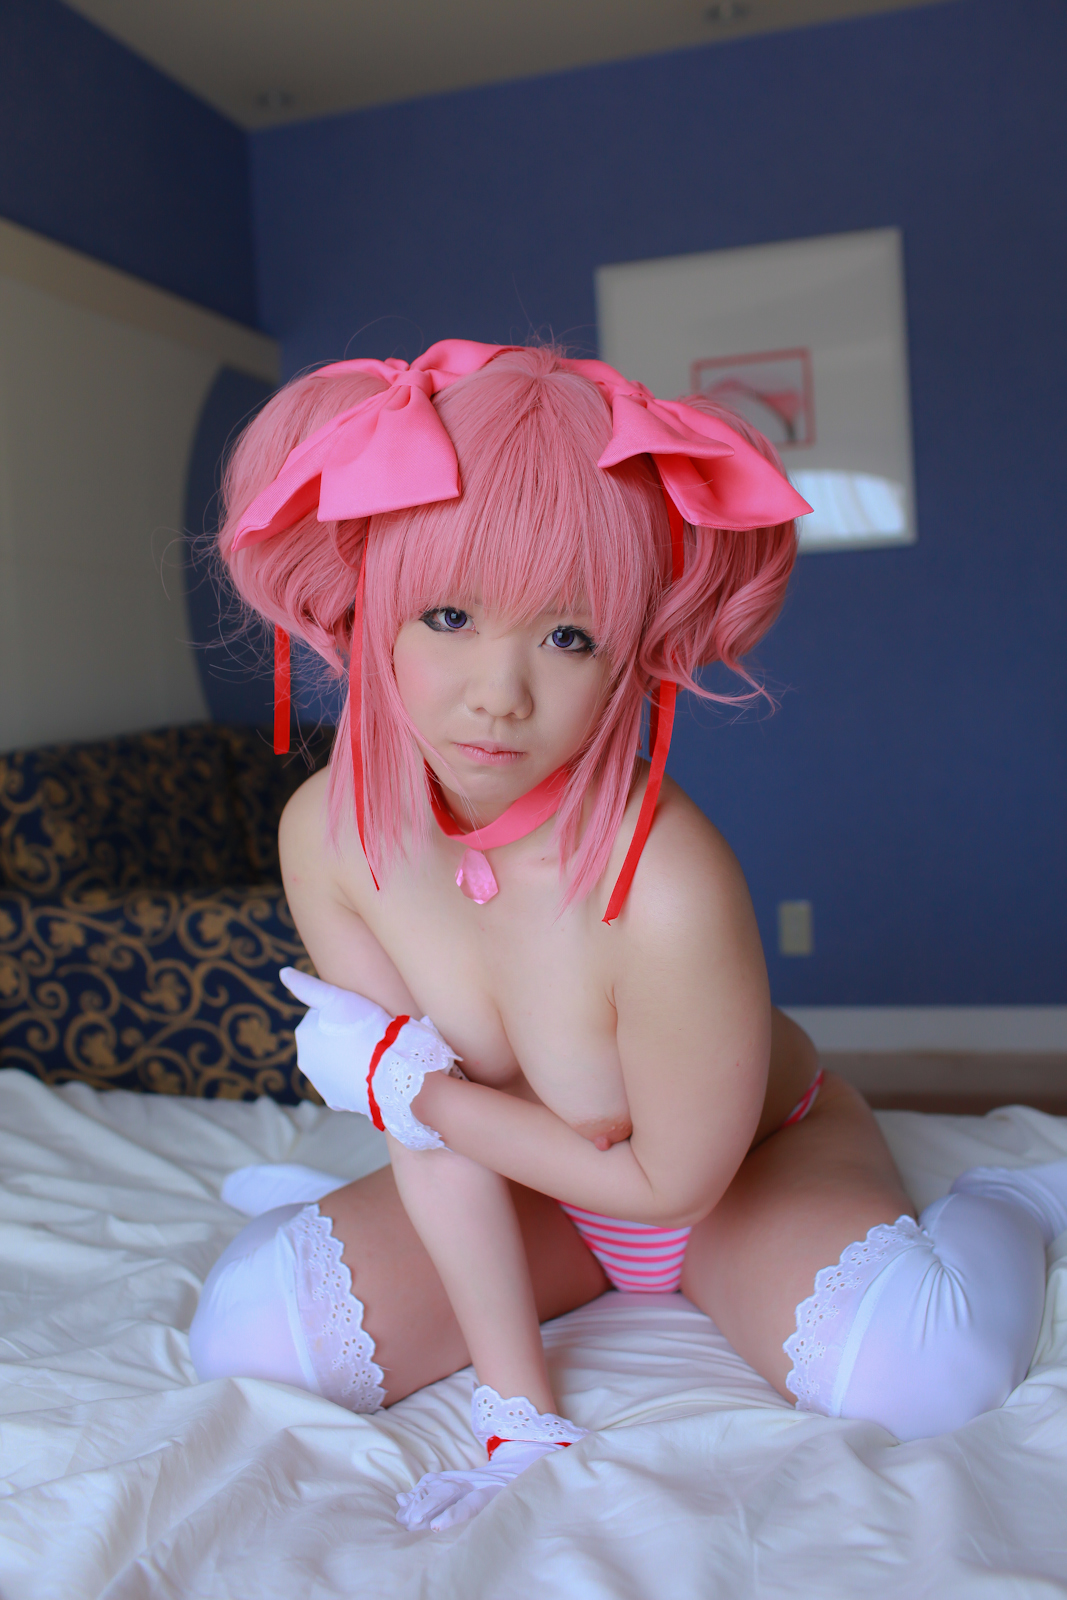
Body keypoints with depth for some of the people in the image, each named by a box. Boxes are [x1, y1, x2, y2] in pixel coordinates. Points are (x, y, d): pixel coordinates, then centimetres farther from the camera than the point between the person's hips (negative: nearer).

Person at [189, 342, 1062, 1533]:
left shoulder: (669, 891, -39)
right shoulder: (326, 833, -22)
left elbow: (675, 1181, -22)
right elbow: (437, 1130, -16)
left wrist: (403, 1087, -21)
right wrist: (517, 1414, -14)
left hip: (756, 1168, -3)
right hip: (536, 1185, 3)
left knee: (919, 1369, -31)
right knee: (244, 1334, -13)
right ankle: (328, 1202, 22)